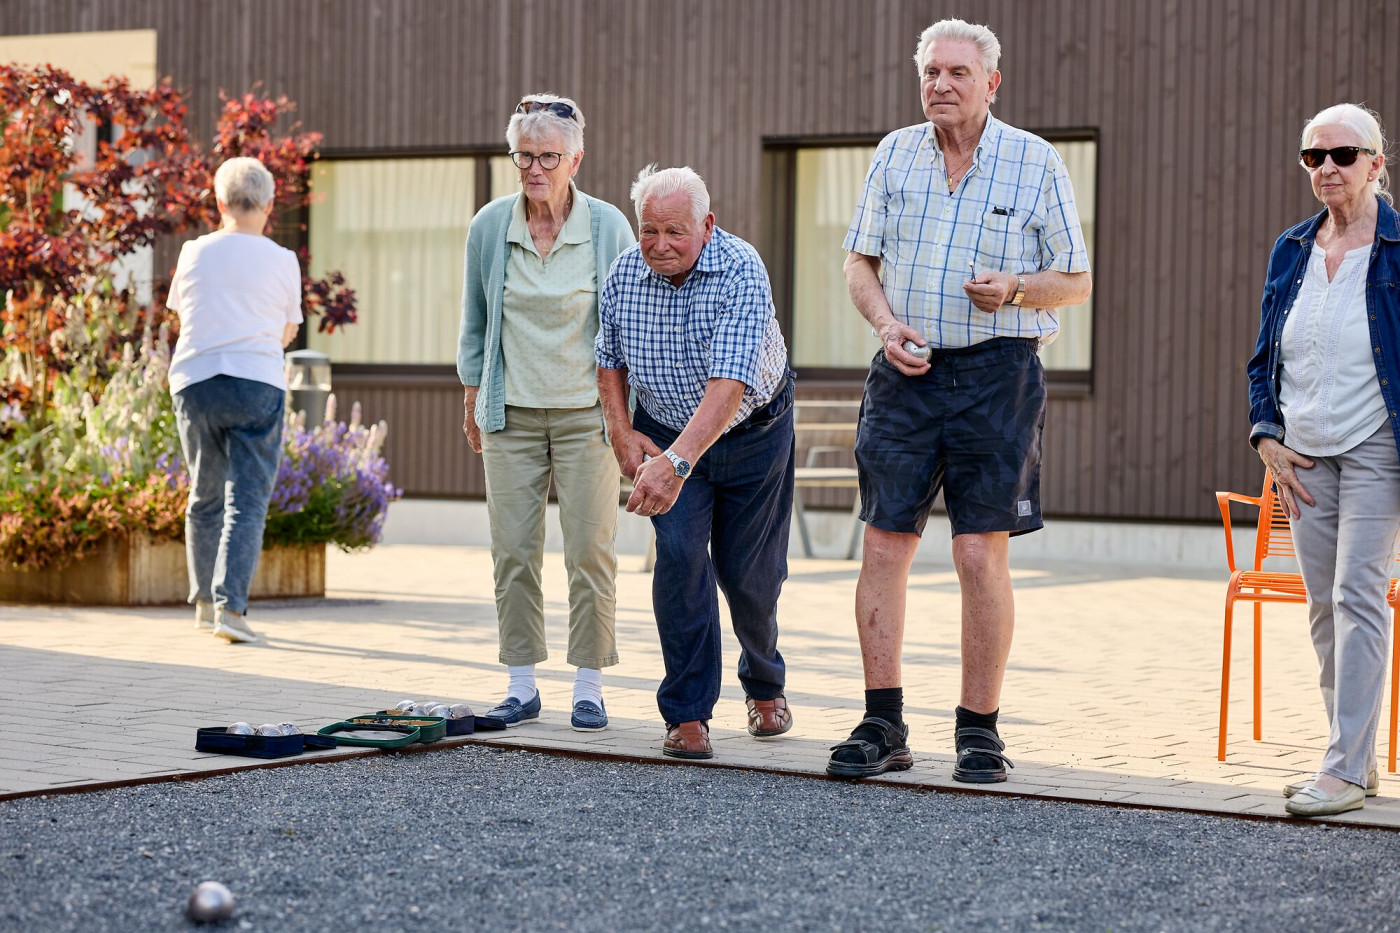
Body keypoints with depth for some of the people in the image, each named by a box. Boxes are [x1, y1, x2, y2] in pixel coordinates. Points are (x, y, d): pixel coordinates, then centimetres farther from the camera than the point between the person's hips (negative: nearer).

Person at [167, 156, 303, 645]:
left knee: (205, 498, 16)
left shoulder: (195, 253, 6)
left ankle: (204, 603, 24)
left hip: (194, 381, 3)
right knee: (247, 501, -4)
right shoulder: (282, 260, 1)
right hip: (257, 383, -2)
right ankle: (230, 605, -17)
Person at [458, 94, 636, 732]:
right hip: (512, 414, 2)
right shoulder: (489, 227, 1)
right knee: (513, 552, 2)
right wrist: (472, 401, 14)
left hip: (587, 412, -2)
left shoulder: (608, 227, -4)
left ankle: (589, 687, 7)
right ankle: (522, 686, 10)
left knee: (590, 551, -3)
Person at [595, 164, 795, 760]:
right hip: (666, 432, 2)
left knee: (748, 573, 6)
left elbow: (728, 386, -41)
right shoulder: (624, 275, -14)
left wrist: (677, 463, -51)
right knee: (680, 556, -16)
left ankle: (764, 685, 36)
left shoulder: (741, 272, -30)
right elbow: (610, 359, 6)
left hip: (753, 433, -2)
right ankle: (687, 713, -9)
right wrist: (621, 432, -6)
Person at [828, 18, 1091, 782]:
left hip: (995, 374, -3)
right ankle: (883, 726, 7)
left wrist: (1015, 289, -15)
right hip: (907, 372, 3)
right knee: (884, 546, 0)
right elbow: (860, 260, 14)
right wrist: (887, 323, -5)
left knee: (981, 553, -5)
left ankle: (979, 729, 6)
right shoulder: (895, 155, 10)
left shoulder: (1035, 162, 2)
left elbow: (1077, 281, 5)